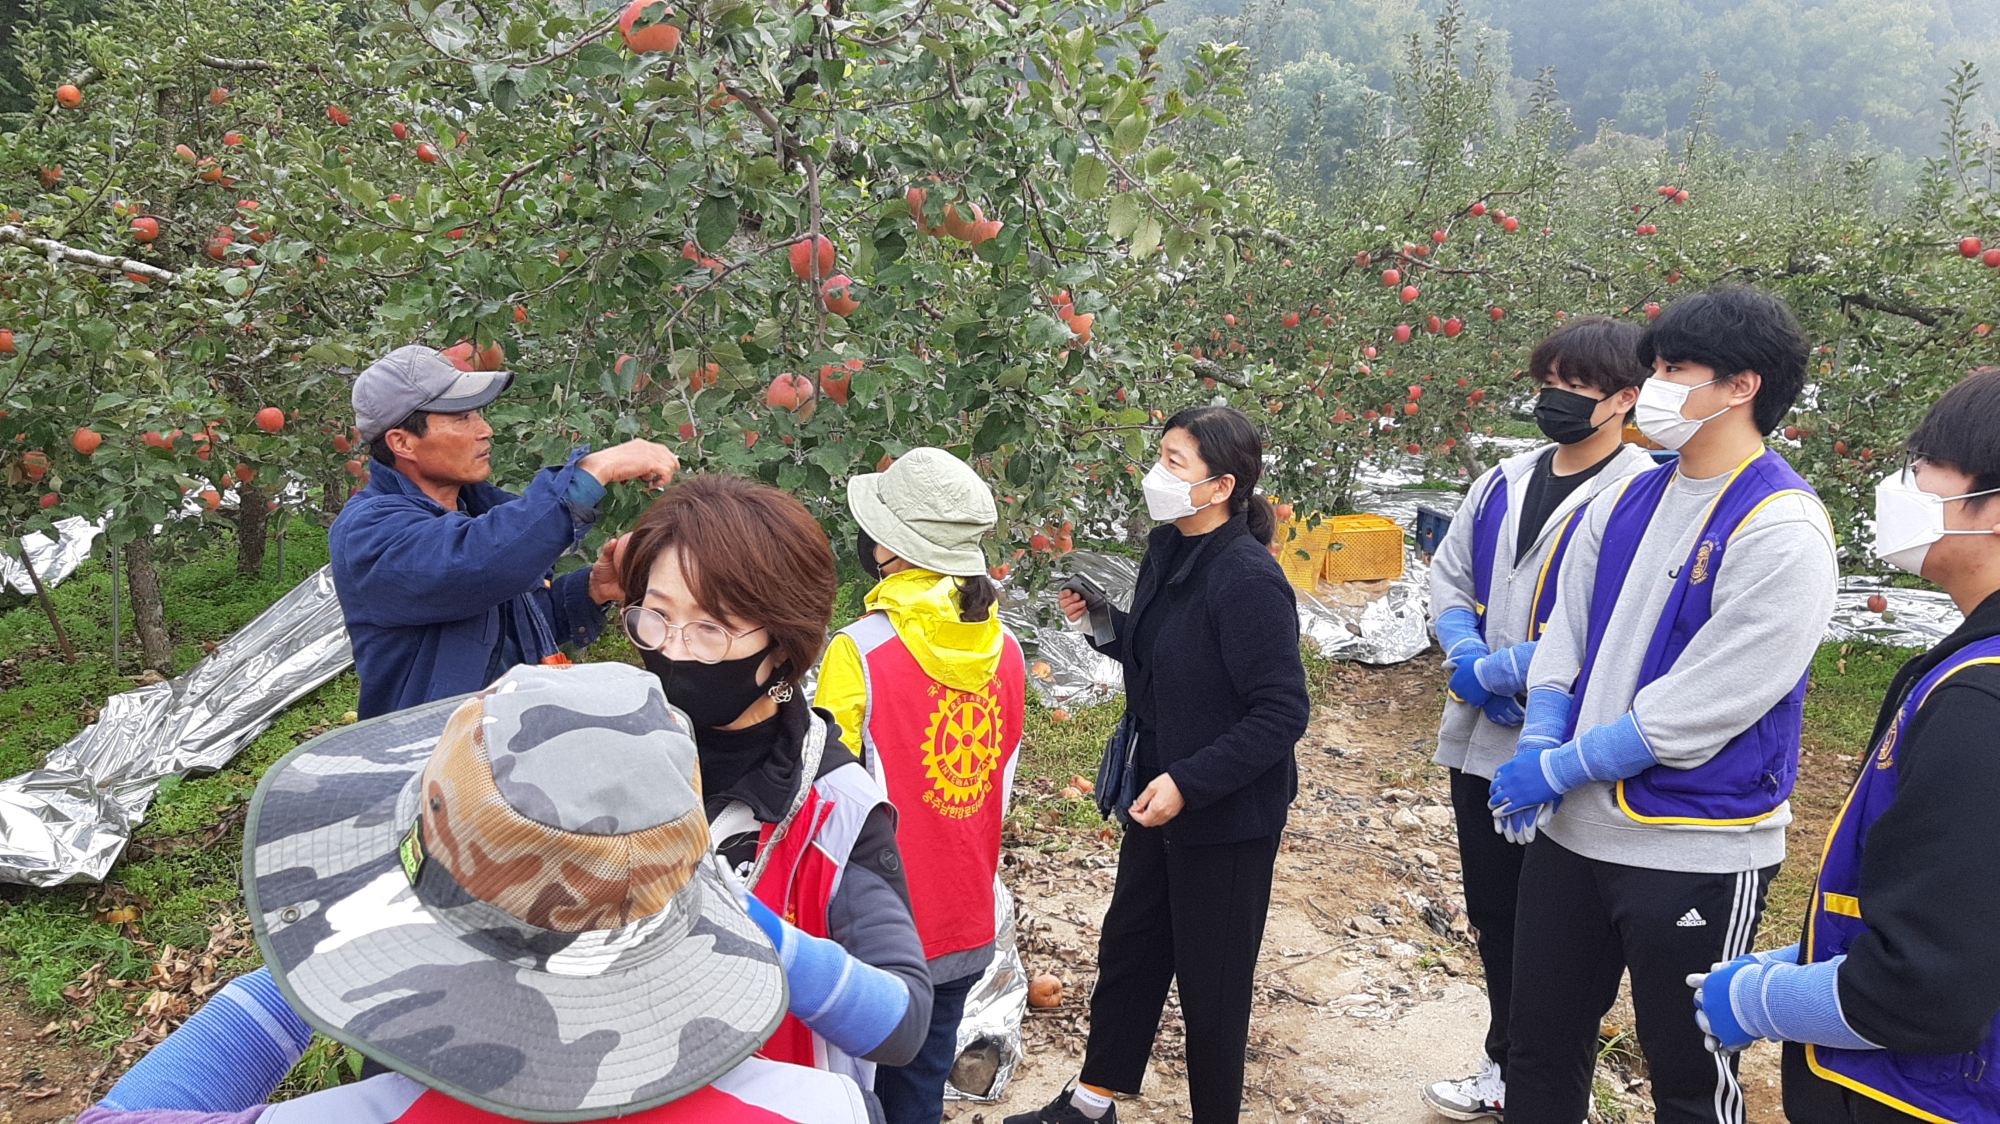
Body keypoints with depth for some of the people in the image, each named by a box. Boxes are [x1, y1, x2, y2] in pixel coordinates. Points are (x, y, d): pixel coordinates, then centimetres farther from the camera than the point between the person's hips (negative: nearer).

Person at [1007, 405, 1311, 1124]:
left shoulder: (1248, 579, -25)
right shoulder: (1167, 551, 1)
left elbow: (1282, 713, -25)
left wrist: (1188, 784, -27)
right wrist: (1102, 622, -3)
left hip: (1227, 816, -9)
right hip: (1158, 797, 9)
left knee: (1209, 980, 9)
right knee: (1128, 946, 22)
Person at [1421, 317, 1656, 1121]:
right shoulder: (1506, 481, 9)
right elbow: (1448, 573, 15)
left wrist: (1505, 667, -20)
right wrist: (1465, 654, -4)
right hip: (1481, 741, 7)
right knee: (1493, 915, 20)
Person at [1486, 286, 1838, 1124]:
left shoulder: (1783, 532, -17)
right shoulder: (1627, 502, 6)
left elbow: (1699, 707, -20)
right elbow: (1566, 632, 10)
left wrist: (1559, 769, -14)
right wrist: (1538, 741, -7)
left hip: (1695, 852, -7)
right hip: (1569, 829, 7)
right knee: (1539, 1048, 20)